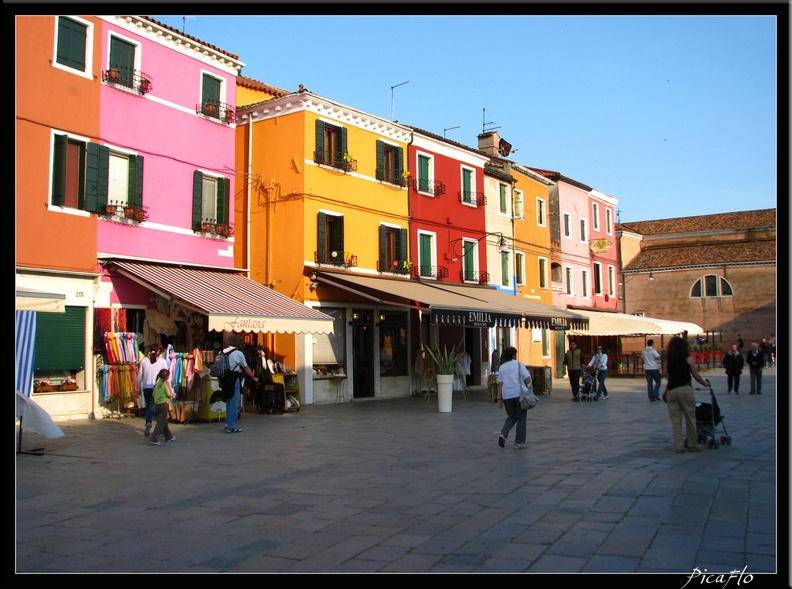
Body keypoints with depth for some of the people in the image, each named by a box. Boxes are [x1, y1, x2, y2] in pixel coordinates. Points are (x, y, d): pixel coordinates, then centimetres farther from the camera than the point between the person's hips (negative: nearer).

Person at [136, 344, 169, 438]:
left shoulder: (144, 361, 2)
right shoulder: (162, 361, -4)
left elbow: (140, 375, 7)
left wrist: (138, 386, 19)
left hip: (146, 387, 2)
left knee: (149, 407, 10)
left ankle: (148, 422, -14)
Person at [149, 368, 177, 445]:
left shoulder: (157, 383, 8)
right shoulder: (166, 383, -11)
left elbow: (154, 394, 9)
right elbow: (169, 394, -14)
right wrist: (174, 395, 5)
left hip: (156, 403, 7)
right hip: (163, 403, -7)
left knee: (164, 421, 18)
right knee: (161, 422, -3)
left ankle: (169, 436, 29)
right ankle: (154, 438, -10)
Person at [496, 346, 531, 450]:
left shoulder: (501, 367, 8)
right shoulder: (520, 365, -2)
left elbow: (500, 384, 5)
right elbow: (528, 380, -8)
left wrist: (499, 399, 6)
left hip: (507, 396, 3)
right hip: (519, 394, -3)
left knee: (511, 416, 20)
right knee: (521, 418, 9)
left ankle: (503, 434, -3)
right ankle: (519, 443, 10)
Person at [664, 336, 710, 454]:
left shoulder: (668, 360, 9)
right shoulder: (688, 359, 0)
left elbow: (668, 376, 8)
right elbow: (696, 376, 5)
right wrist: (705, 383, 22)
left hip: (671, 390, 3)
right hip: (685, 390, -3)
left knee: (675, 420, 7)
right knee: (690, 418, 8)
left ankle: (678, 446, 8)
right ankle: (692, 445, 14)